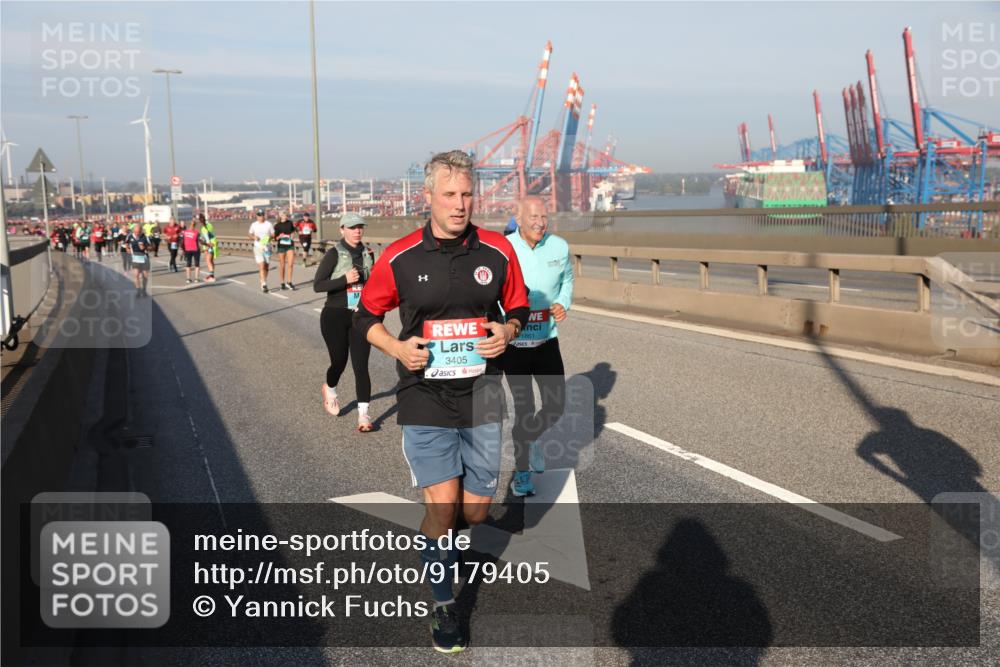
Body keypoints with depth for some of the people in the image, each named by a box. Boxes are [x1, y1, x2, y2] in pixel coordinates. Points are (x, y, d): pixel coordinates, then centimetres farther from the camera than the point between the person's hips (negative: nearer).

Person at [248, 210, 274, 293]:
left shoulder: (269, 224, 2)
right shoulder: (254, 225, 5)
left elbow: (273, 235, 4)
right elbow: (250, 236, 14)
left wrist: (270, 238, -18)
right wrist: (254, 237, -9)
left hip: (267, 247, 1)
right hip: (258, 247, -1)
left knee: (266, 267, 10)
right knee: (261, 267, -13)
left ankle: (263, 283, 27)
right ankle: (264, 284, -18)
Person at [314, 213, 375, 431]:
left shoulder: (368, 253, 5)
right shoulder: (334, 254, -9)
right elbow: (317, 285, -14)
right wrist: (345, 280, -22)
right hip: (335, 316, -3)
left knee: (361, 366, -4)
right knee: (339, 361, 8)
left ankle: (363, 414, -2)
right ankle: (329, 390, 42)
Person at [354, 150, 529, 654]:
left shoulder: (498, 251, -2)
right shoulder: (400, 258, -6)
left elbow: (518, 310, 11)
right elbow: (366, 316, 7)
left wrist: (507, 332, -11)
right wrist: (397, 348, -11)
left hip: (481, 400, 2)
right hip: (425, 400, -2)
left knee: (475, 511, 10)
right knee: (442, 504, -9)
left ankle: (439, 538, 47)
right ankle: (443, 605, 16)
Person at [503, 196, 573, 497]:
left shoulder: (560, 247, -1)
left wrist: (563, 304, -3)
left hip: (547, 340, 4)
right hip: (513, 343, -3)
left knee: (556, 406, 5)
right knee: (524, 408, 1)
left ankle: (529, 440, 39)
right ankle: (522, 472, 21)